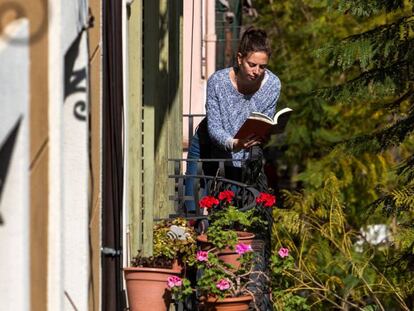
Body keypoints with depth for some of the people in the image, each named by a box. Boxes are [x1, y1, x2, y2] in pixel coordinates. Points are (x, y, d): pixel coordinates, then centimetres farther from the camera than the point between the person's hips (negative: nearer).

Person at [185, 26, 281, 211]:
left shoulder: (272, 85, -19)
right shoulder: (218, 81, -25)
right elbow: (214, 127, -26)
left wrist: (259, 139, -33)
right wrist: (233, 144, -46)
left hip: (242, 158, 1)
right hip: (206, 150, -1)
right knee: (195, 212, -2)